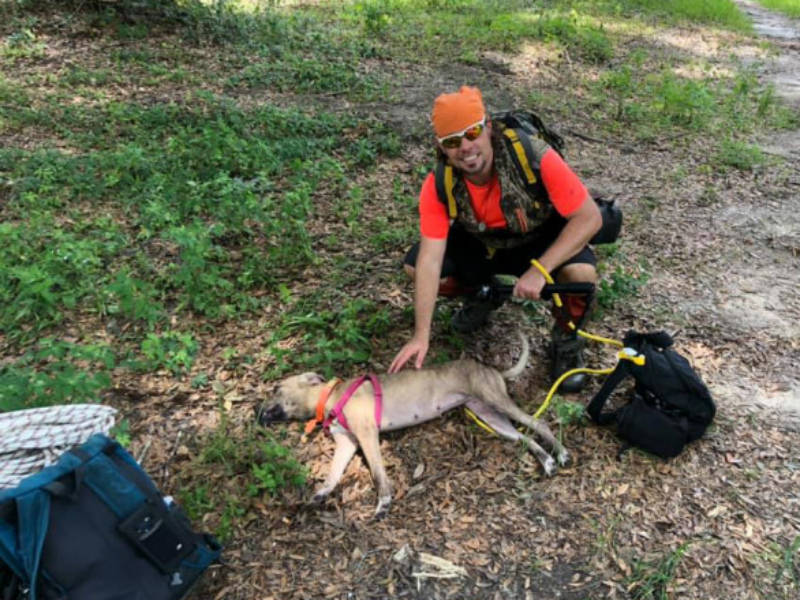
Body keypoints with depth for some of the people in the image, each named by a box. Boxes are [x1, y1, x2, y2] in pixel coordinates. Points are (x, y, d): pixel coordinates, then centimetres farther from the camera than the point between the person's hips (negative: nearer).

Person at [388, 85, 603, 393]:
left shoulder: (534, 157, -33)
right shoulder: (438, 185, -25)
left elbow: (589, 217, -28)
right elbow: (430, 259, -26)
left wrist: (540, 270, -38)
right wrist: (421, 335, -30)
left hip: (542, 241, -3)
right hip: (481, 244, 3)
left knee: (581, 272, -35)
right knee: (414, 266, -16)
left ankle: (566, 341, -1)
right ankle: (483, 295, 15)